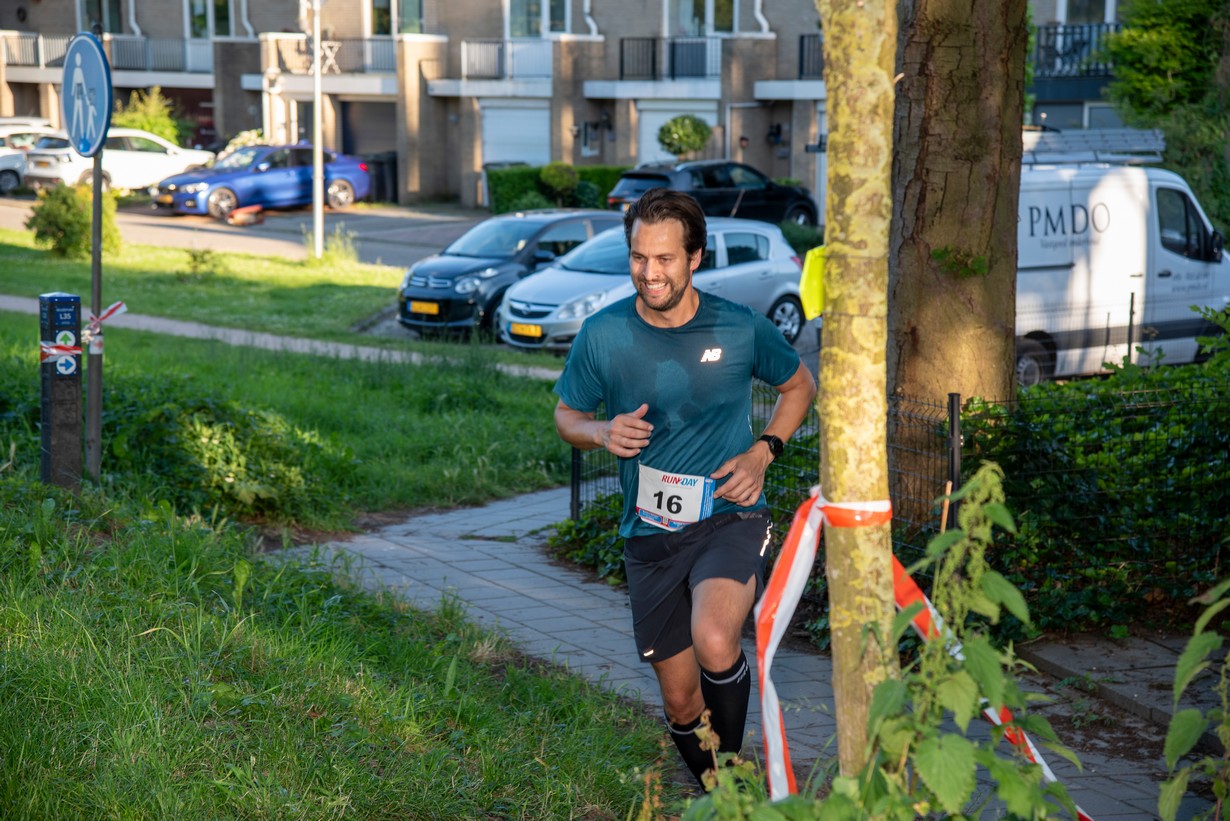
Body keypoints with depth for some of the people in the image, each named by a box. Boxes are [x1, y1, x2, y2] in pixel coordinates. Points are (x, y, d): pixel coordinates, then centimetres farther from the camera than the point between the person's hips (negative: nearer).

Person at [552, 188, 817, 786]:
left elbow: (799, 386, 11)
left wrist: (762, 453, -4)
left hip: (729, 518, -2)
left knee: (715, 644, -32)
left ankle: (731, 765, -6)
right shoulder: (602, 335, -6)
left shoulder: (742, 329, -8)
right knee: (680, 700, 8)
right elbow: (567, 417, 9)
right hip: (649, 535, 3)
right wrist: (604, 434, -14)